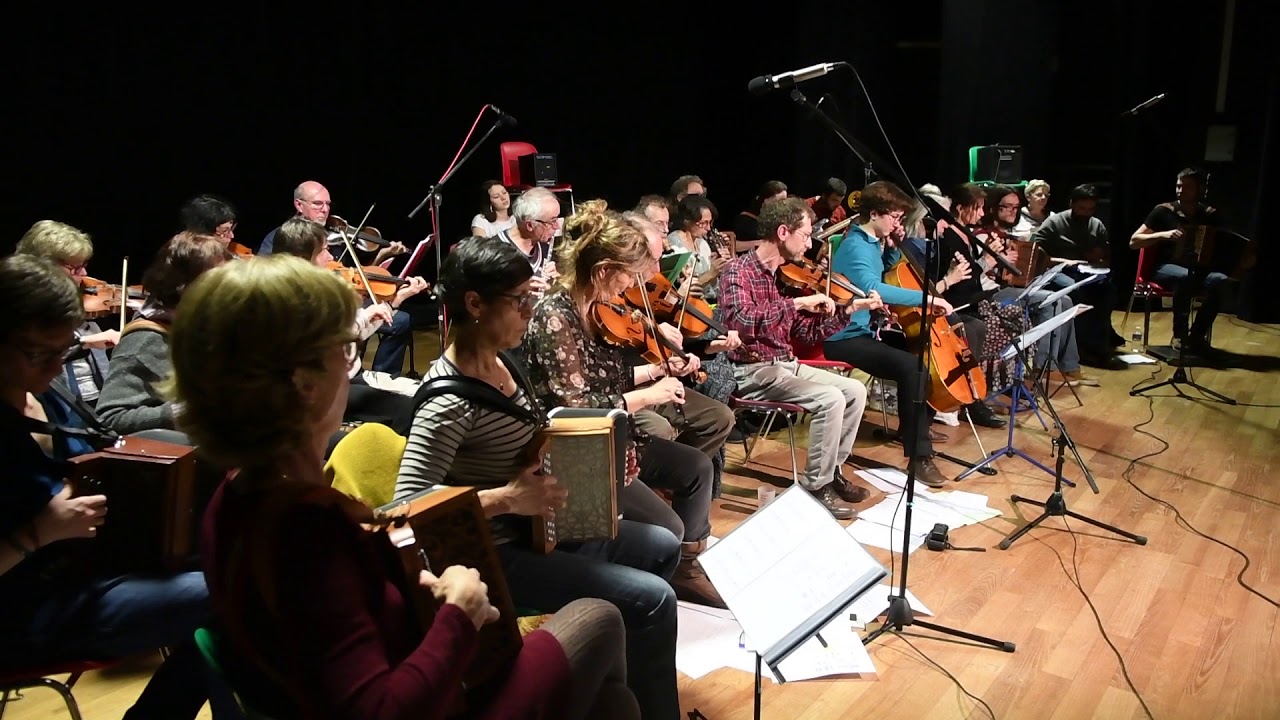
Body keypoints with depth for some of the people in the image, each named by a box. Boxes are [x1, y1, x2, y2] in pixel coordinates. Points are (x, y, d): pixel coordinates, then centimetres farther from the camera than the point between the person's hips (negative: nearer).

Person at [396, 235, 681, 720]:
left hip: (536, 527, 9)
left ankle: (619, 672, 34)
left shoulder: (500, 360, 1)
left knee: (664, 547, 16)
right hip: (497, 555, -9)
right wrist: (505, 499, -31)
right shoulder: (450, 399, -26)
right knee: (652, 600, -15)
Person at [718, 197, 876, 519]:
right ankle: (816, 486, -8)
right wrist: (797, 303, -33)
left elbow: (808, 334, 12)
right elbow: (741, 322, -34)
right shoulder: (739, 270, -14)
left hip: (786, 364, 8)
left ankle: (831, 470, 15)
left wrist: (849, 309, 4)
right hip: (753, 371, -8)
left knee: (856, 391, 3)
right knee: (831, 399, -23)